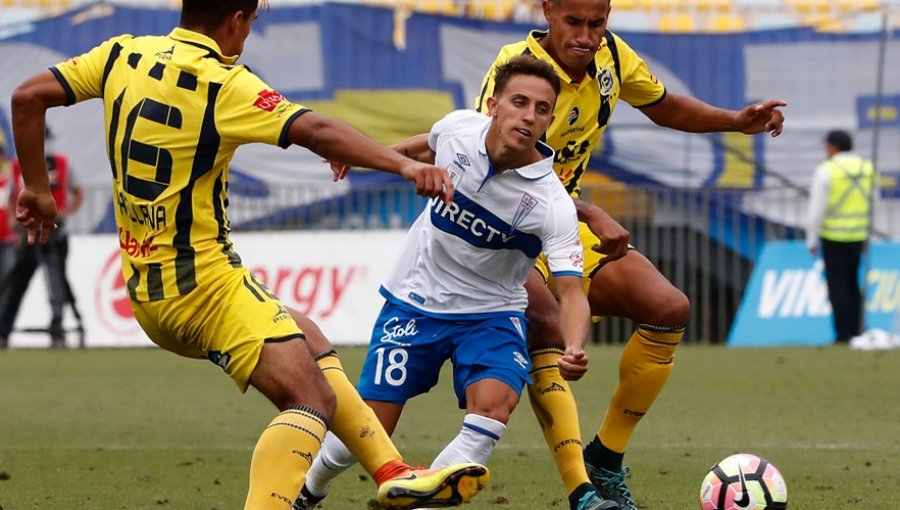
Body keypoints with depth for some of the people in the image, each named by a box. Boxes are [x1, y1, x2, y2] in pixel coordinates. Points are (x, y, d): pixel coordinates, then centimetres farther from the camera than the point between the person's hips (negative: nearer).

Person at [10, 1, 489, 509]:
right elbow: (316, 131, -27)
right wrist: (404, 164, -34)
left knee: (308, 340, 22)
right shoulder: (223, 84, -16)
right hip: (205, 281, -9)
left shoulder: (123, 55, 5)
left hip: (145, 289, 9)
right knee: (311, 400, -12)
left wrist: (39, 189, 17)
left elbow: (29, 97, 7)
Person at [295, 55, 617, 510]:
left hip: (490, 314, -2)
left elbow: (571, 291, -31)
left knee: (493, 406, -30)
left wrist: (575, 348, -49)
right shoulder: (458, 127, -15)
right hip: (415, 299, 2)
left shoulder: (552, 205, -25)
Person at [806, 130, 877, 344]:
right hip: (858, 236, 5)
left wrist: (812, 240, -5)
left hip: (833, 236, -5)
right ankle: (855, 332, 13)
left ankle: (843, 334, -3)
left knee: (838, 284, 0)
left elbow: (817, 209, -13)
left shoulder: (825, 171, -12)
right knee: (852, 284, 15)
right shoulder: (867, 168, 5)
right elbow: (872, 201, 13)